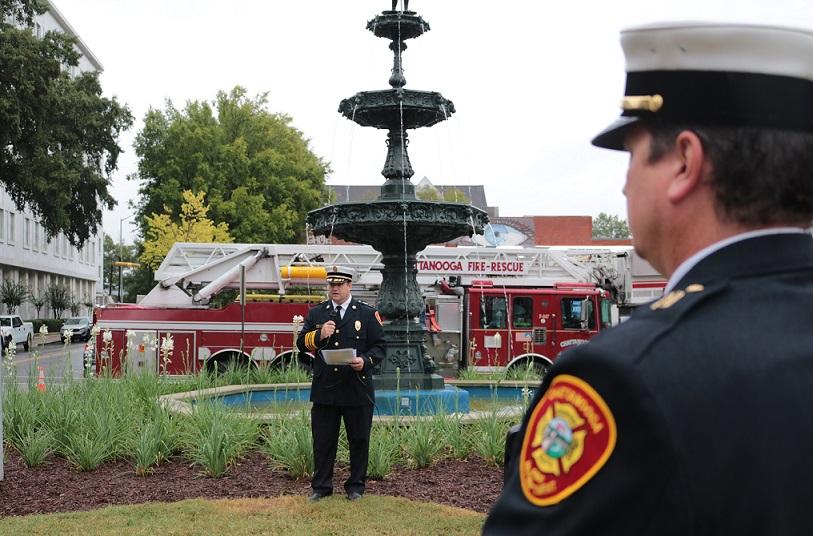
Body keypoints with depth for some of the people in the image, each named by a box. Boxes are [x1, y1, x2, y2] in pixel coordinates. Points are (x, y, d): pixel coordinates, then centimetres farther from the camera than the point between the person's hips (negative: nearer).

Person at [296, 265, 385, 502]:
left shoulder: (368, 313, 2)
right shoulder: (316, 313, 10)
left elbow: (379, 347, 1)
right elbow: (301, 344, 8)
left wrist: (365, 361, -18)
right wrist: (318, 336, -11)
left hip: (357, 389, -2)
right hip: (324, 388, 2)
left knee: (359, 440, 6)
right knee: (323, 440, 7)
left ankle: (355, 487, 19)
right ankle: (321, 486, 18)